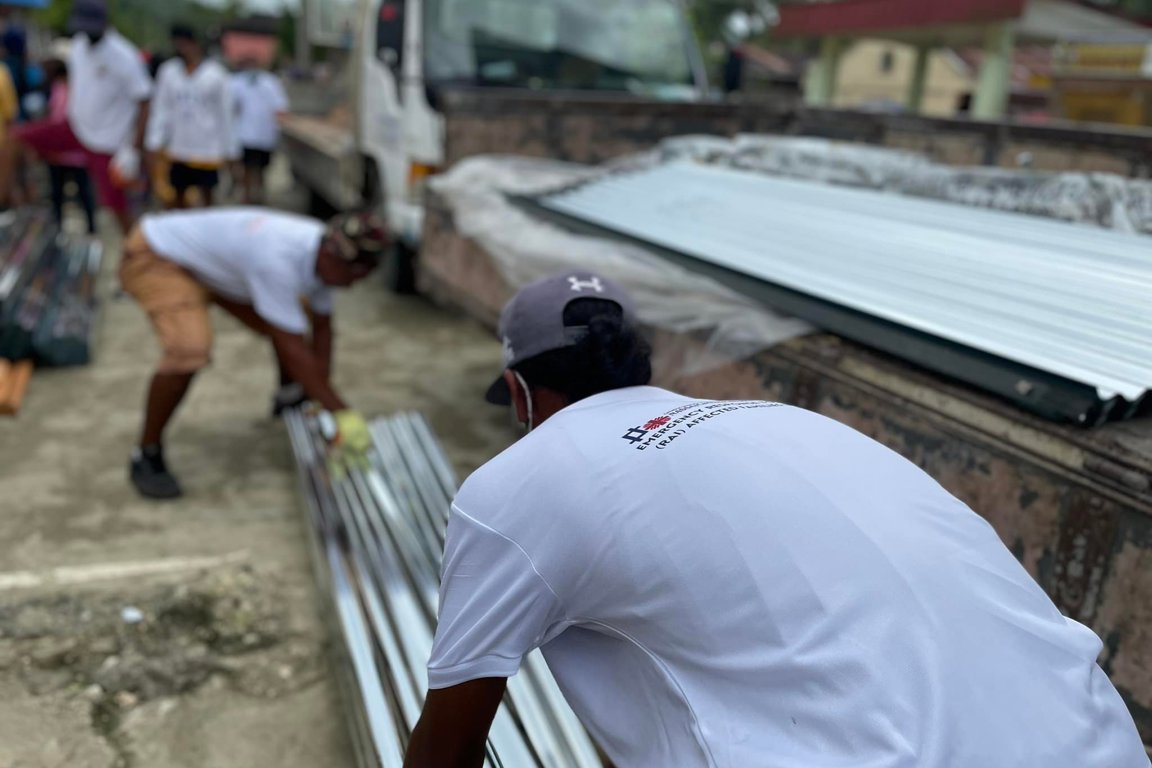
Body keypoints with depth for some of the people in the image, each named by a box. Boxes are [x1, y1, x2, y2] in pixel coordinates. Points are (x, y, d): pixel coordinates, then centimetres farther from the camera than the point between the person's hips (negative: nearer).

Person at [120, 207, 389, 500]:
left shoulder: (324, 251, -13)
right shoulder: (278, 261, -40)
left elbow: (322, 329, -4)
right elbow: (293, 349, -37)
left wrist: (321, 395, -6)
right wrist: (341, 413, -33)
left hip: (207, 259, 9)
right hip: (154, 259, -8)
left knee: (287, 320, 7)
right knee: (189, 350, -29)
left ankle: (289, 394, 36)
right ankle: (147, 456, -11)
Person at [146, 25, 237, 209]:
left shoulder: (215, 73, -3)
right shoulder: (168, 71, 5)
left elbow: (225, 113, 1)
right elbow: (160, 109, 6)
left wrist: (229, 150, 1)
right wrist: (154, 142, -2)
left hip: (207, 150, -3)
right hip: (177, 150, 3)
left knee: (206, 195, 1)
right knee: (178, 195, 9)